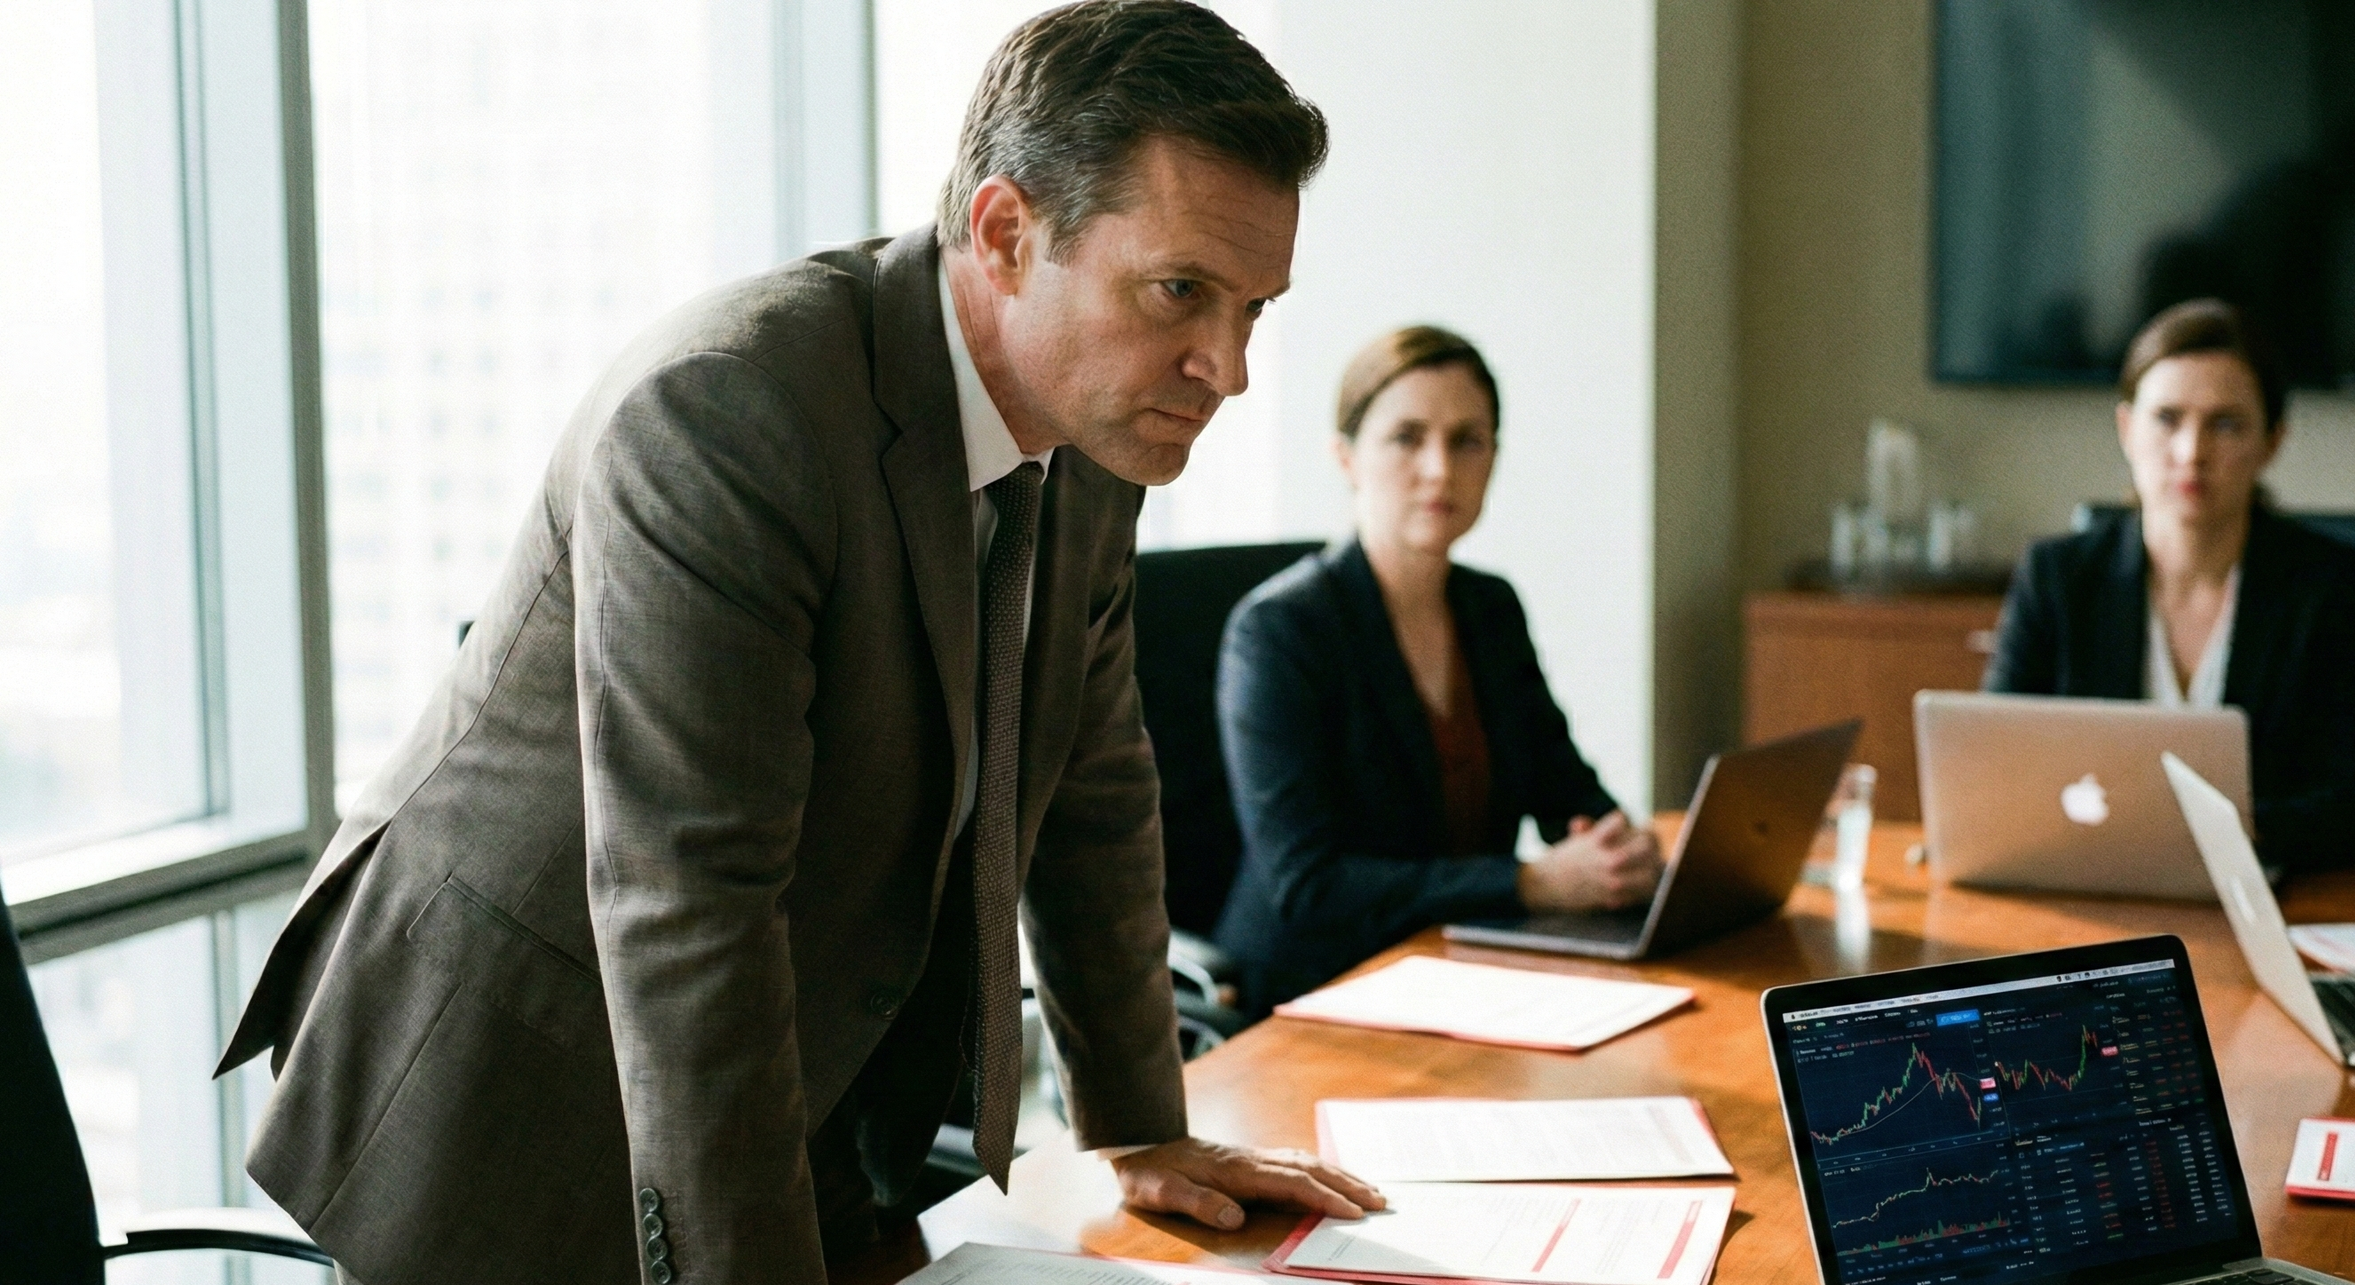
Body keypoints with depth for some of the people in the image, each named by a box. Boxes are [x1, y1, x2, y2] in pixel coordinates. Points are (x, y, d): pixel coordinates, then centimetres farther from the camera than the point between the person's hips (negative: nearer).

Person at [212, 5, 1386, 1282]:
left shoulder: (1088, 439, -2)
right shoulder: (721, 412, -28)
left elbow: (1092, 791, 11)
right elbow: (681, 904, -32)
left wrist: (1141, 1131, 14)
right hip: (508, 1118, -7)